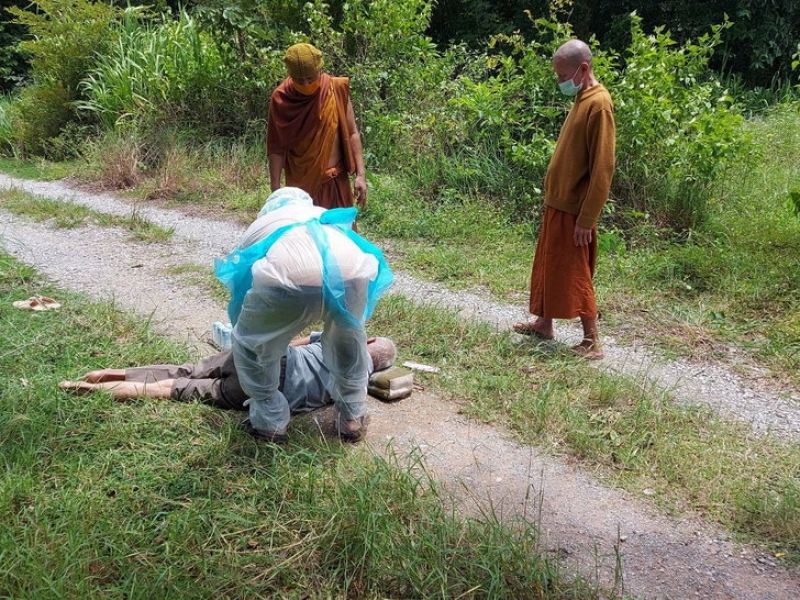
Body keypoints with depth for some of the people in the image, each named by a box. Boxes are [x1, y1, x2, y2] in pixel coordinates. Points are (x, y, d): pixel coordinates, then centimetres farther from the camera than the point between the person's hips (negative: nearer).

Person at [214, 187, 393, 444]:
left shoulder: (259, 226, 38)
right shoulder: (328, 217, 43)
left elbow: (241, 286, 45)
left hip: (287, 278, -2)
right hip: (350, 273, 3)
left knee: (250, 344, 26)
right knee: (349, 337, 34)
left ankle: (270, 423, 34)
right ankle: (352, 417, 44)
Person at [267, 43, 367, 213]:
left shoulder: (337, 90, -7)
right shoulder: (281, 99, -8)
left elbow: (352, 134, -1)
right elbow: (276, 148, -4)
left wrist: (360, 174, -7)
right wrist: (275, 188, -6)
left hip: (335, 181, 1)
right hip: (300, 183, -1)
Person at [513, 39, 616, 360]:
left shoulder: (598, 103, -19)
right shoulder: (582, 99, 11)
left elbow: (602, 168, -22)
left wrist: (587, 219, -22)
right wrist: (553, 198, 17)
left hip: (573, 208, -9)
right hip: (558, 202, 9)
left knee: (574, 274, -1)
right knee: (548, 266, 17)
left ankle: (592, 341, 9)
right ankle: (543, 323, 31)